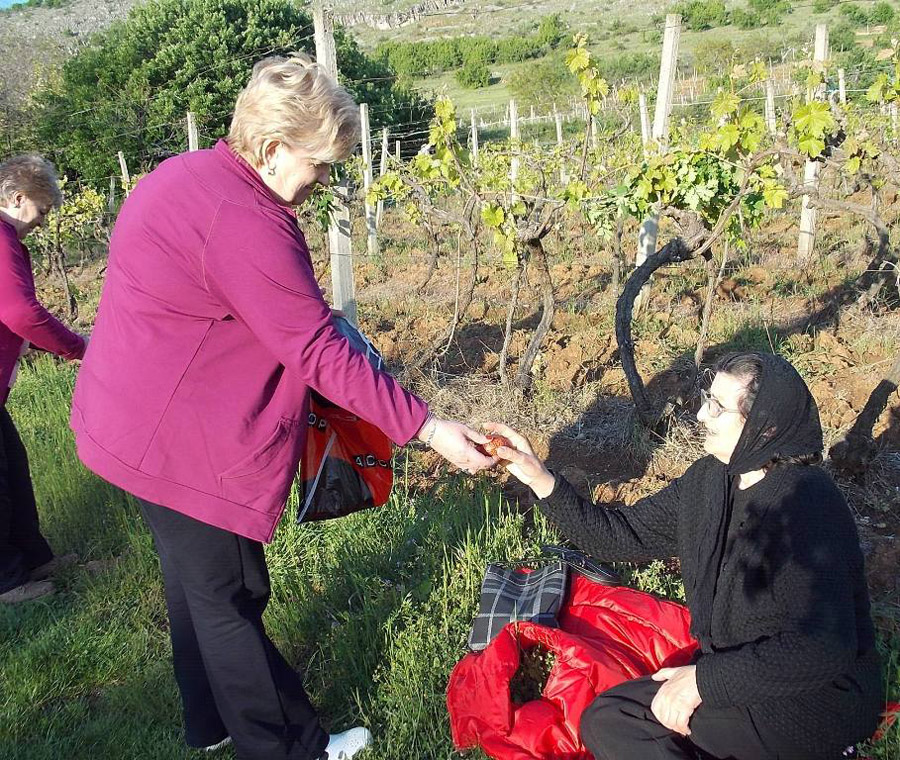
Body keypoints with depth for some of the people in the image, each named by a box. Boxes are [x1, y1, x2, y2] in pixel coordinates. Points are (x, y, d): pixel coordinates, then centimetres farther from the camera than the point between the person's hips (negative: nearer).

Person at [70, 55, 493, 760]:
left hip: (140, 428, 10)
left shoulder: (185, 176, 6)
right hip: (182, 445, -10)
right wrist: (427, 427, -24)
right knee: (228, 599, 5)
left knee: (197, 582, 22)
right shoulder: (242, 224, -26)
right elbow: (320, 353, -27)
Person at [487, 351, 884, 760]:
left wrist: (703, 679, -25)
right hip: (738, 672, 8)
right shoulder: (711, 479, -1)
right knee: (605, 721, 0)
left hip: (819, 699, -8)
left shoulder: (804, 503, -26)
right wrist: (541, 479, -7)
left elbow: (822, 649, -31)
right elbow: (625, 534, 3)